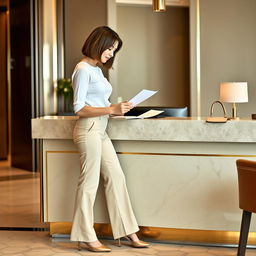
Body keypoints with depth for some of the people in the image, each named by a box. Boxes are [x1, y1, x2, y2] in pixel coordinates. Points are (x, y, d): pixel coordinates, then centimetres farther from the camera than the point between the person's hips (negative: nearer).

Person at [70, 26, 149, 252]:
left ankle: (128, 233, 16)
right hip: (89, 129, -9)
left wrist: (116, 109, 5)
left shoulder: (96, 69, 17)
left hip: (100, 130, 9)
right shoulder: (83, 69, -11)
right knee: (90, 182, -2)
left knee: (116, 178, 9)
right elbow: (79, 108, -15)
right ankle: (86, 238, 9)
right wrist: (111, 109, -19)